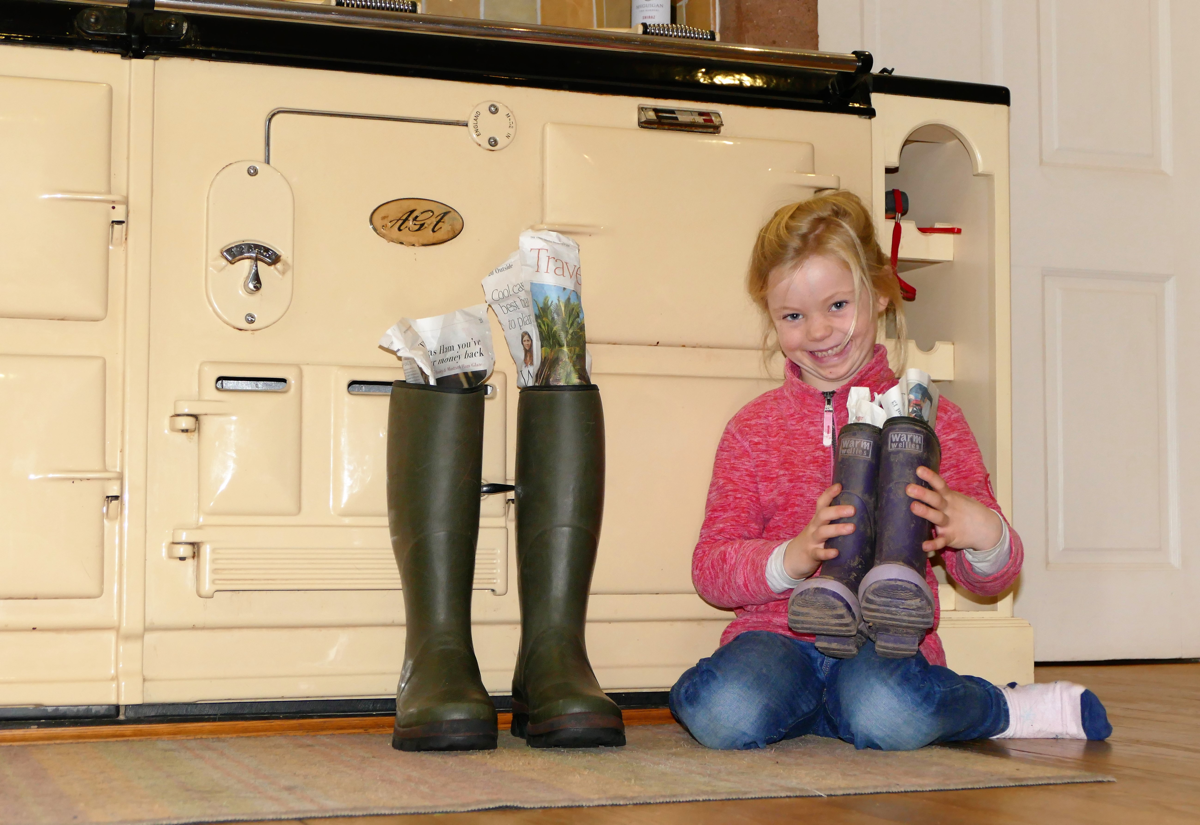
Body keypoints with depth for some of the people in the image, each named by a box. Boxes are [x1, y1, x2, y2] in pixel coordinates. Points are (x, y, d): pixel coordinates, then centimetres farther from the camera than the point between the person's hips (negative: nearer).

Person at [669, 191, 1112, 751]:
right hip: (778, 635, 3)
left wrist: (985, 537, -18)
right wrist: (791, 558, -19)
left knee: (882, 712, -38)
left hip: (889, 639, -3)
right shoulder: (752, 429, 10)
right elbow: (710, 570, 2)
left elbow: (986, 579, 7)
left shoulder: (931, 418, 8)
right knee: (726, 714, -31)